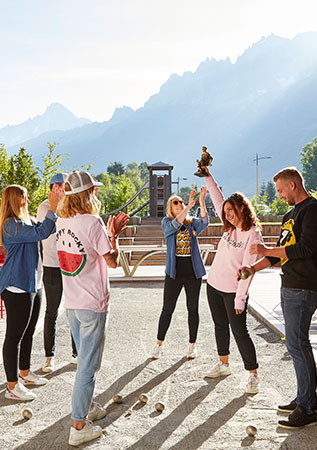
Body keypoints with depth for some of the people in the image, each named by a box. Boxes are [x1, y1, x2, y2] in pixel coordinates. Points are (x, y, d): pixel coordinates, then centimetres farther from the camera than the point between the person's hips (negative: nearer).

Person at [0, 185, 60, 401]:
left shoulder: (25, 222, 14)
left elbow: (48, 229, 18)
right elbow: (41, 233, -26)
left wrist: (58, 207, 9)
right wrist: (53, 208, -22)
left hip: (33, 285, 10)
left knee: (28, 332, 19)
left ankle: (25, 373, 34)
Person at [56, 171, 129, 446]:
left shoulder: (62, 221, 4)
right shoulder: (93, 222, -19)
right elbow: (112, 261, -12)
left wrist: (109, 231, 17)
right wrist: (113, 235, 1)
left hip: (71, 303, 8)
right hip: (92, 304, -8)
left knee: (85, 359, 24)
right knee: (88, 364, 2)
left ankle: (87, 406, 40)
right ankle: (79, 427, 10)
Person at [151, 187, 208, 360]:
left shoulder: (193, 223, 6)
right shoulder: (166, 222, 1)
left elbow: (204, 223, -16)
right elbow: (174, 225, -22)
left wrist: (202, 203, -30)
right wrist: (189, 206, -31)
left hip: (193, 272, 2)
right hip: (174, 273, -1)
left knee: (193, 309, 8)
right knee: (167, 309, 3)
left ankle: (192, 344, 21)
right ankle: (159, 344, 17)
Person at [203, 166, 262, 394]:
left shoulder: (253, 234, -16)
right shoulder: (230, 227, 5)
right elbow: (218, 199, 10)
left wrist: (240, 298, -20)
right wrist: (208, 176, 5)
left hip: (233, 291, -8)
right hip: (214, 285, 8)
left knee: (239, 331, -4)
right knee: (220, 326, 18)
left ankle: (253, 375, 6)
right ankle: (223, 364, 34)